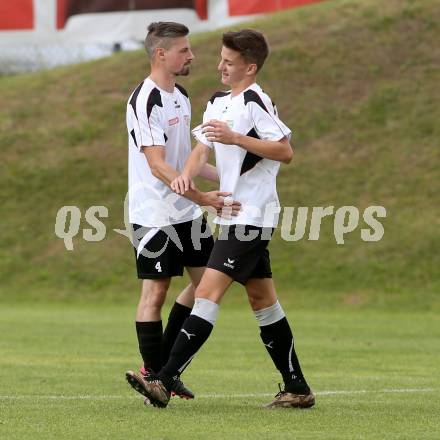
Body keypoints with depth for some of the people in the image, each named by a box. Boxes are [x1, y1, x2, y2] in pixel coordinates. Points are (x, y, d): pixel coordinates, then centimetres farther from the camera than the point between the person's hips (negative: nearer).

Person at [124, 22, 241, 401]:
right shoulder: (145, 101, -17)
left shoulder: (181, 97, 12)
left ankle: (161, 366, 17)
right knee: (155, 291, -4)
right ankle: (153, 374, 4)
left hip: (188, 212, 9)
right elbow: (158, 166, -23)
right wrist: (203, 197, -28)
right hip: (155, 214, -9)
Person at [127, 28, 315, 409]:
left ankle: (165, 381, -22)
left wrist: (235, 138, -25)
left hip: (251, 216, -10)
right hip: (236, 215, 10)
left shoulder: (256, 101, -12)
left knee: (208, 291, -16)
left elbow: (285, 152, -18)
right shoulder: (218, 103, 16)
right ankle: (297, 389, 18)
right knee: (262, 299, 12)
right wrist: (186, 175, -9)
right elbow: (202, 148, 12)